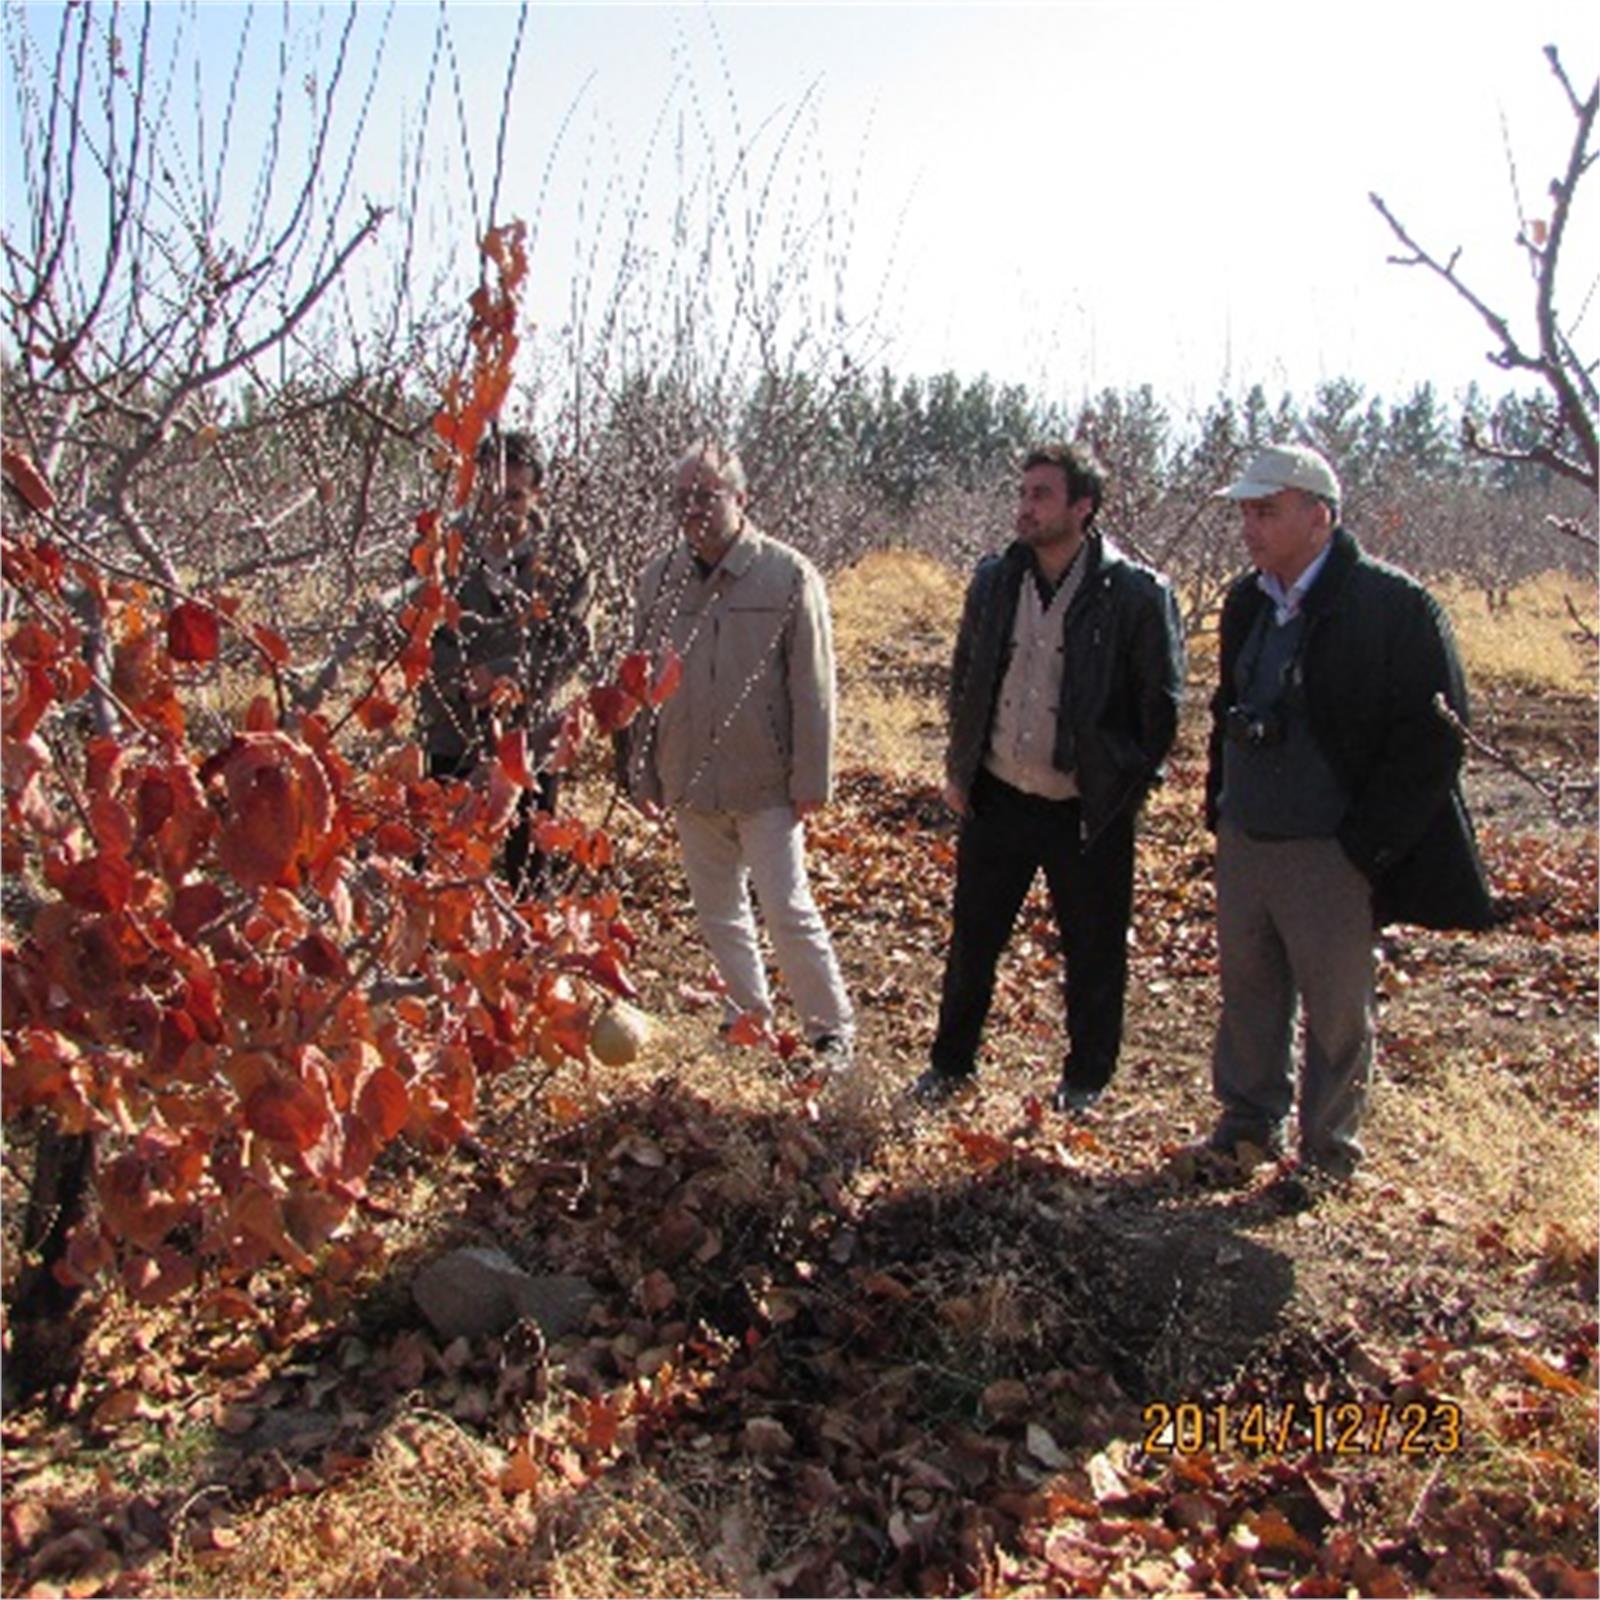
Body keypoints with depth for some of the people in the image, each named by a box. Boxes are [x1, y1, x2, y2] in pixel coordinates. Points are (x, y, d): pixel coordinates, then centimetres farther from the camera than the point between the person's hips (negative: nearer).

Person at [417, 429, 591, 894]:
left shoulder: (562, 555, -1)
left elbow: (570, 641, -7)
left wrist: (513, 678, -22)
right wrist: (466, 677, -18)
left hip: (530, 737, 0)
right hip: (452, 737, 1)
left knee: (527, 866, 12)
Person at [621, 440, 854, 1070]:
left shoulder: (788, 576, -10)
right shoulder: (660, 579, 4)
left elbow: (812, 688, -9)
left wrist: (811, 780, -11)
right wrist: (642, 770, 10)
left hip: (766, 783, -5)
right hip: (689, 781, 5)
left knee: (788, 909, -1)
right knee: (717, 911, 16)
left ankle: (831, 1029, 17)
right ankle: (749, 1017, 34)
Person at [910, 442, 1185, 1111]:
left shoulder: (1137, 592, -12)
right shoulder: (994, 578, 3)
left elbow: (1161, 704, -5)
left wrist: (1127, 790, -6)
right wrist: (958, 768, 9)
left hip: (1088, 811, -4)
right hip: (997, 798, 4)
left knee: (1093, 954, 12)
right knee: (972, 939, 15)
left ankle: (1086, 1078, 33)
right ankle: (951, 1062, 34)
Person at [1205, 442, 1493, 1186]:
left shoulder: (1394, 606, -13)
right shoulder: (1247, 602, 8)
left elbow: (1433, 737, -13)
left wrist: (1366, 845, -15)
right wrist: (1219, 807, 13)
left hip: (1327, 852, -6)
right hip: (1243, 840, 6)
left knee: (1336, 1007, 8)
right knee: (1248, 989, 17)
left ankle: (1328, 1153, 25)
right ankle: (1250, 1120, 35)